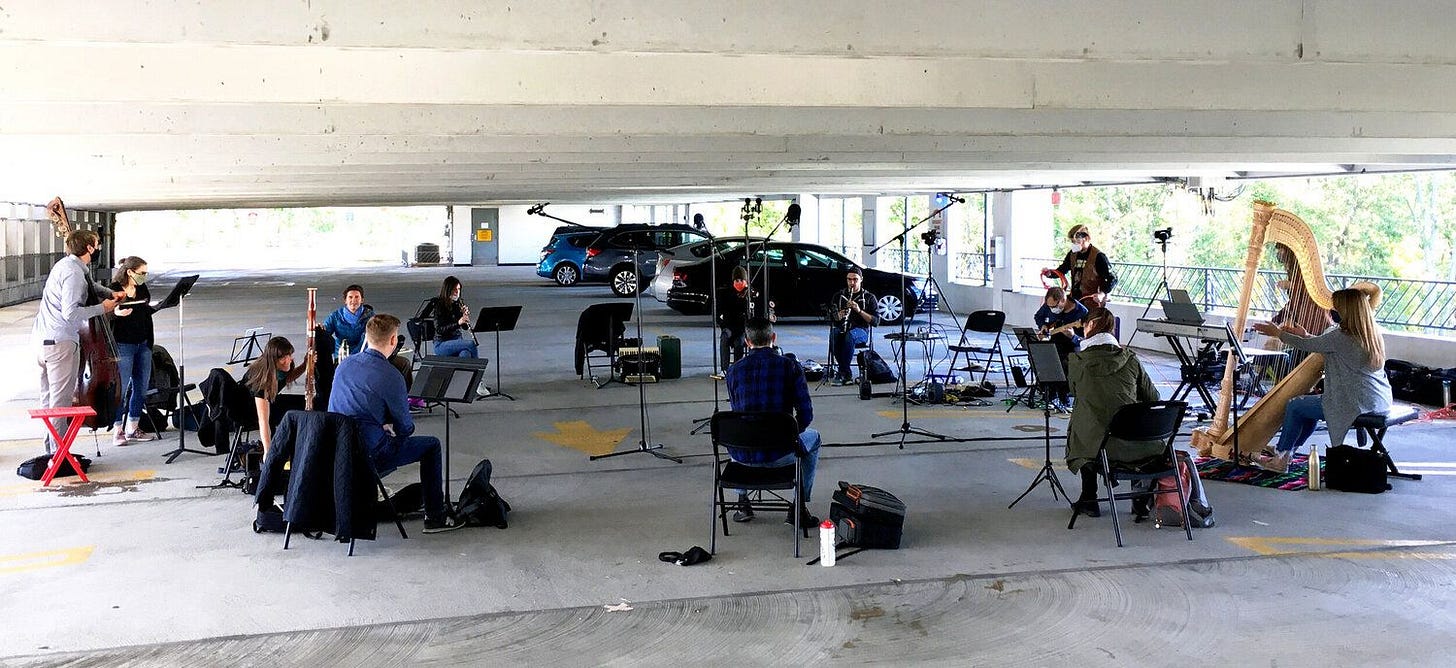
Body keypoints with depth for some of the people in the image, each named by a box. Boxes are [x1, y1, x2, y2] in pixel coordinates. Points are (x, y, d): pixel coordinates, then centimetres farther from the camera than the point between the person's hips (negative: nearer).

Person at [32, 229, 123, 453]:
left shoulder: (66, 265, 15)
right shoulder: (74, 273, -16)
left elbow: (90, 286, 36)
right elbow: (71, 313, -23)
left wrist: (110, 293, 19)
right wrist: (102, 308, -11)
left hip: (43, 340, 10)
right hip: (61, 342, -10)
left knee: (49, 397, 15)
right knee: (61, 400, -4)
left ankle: (51, 448, 23)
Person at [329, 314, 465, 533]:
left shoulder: (344, 365, 2)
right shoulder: (390, 377, -19)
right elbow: (406, 428, -8)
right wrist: (390, 427, 14)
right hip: (367, 456, -7)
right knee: (431, 445, 9)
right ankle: (435, 517, 14)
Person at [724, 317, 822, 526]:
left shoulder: (734, 370, 3)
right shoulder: (790, 366, -4)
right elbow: (806, 415, -5)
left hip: (742, 455, 2)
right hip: (780, 454, -2)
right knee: (813, 438, 31)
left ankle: (742, 502, 34)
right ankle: (799, 508, 24)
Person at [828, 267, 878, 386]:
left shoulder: (869, 298, 9)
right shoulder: (838, 296, 17)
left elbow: (875, 321, -1)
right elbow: (831, 318, 11)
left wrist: (859, 310, -15)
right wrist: (838, 316, -13)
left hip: (860, 330, -2)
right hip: (841, 328, 2)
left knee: (850, 335, -40)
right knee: (834, 334, -37)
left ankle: (841, 372, -31)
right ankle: (847, 374, -31)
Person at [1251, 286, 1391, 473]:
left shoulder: (1341, 337, -20)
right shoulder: (1371, 333, 7)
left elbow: (1307, 346, -8)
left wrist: (1278, 333, 6)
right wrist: (1305, 336, 21)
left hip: (1357, 404, -9)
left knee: (1295, 407, 7)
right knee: (1311, 406, 26)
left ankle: (1280, 459, 20)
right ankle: (1284, 452, 33)